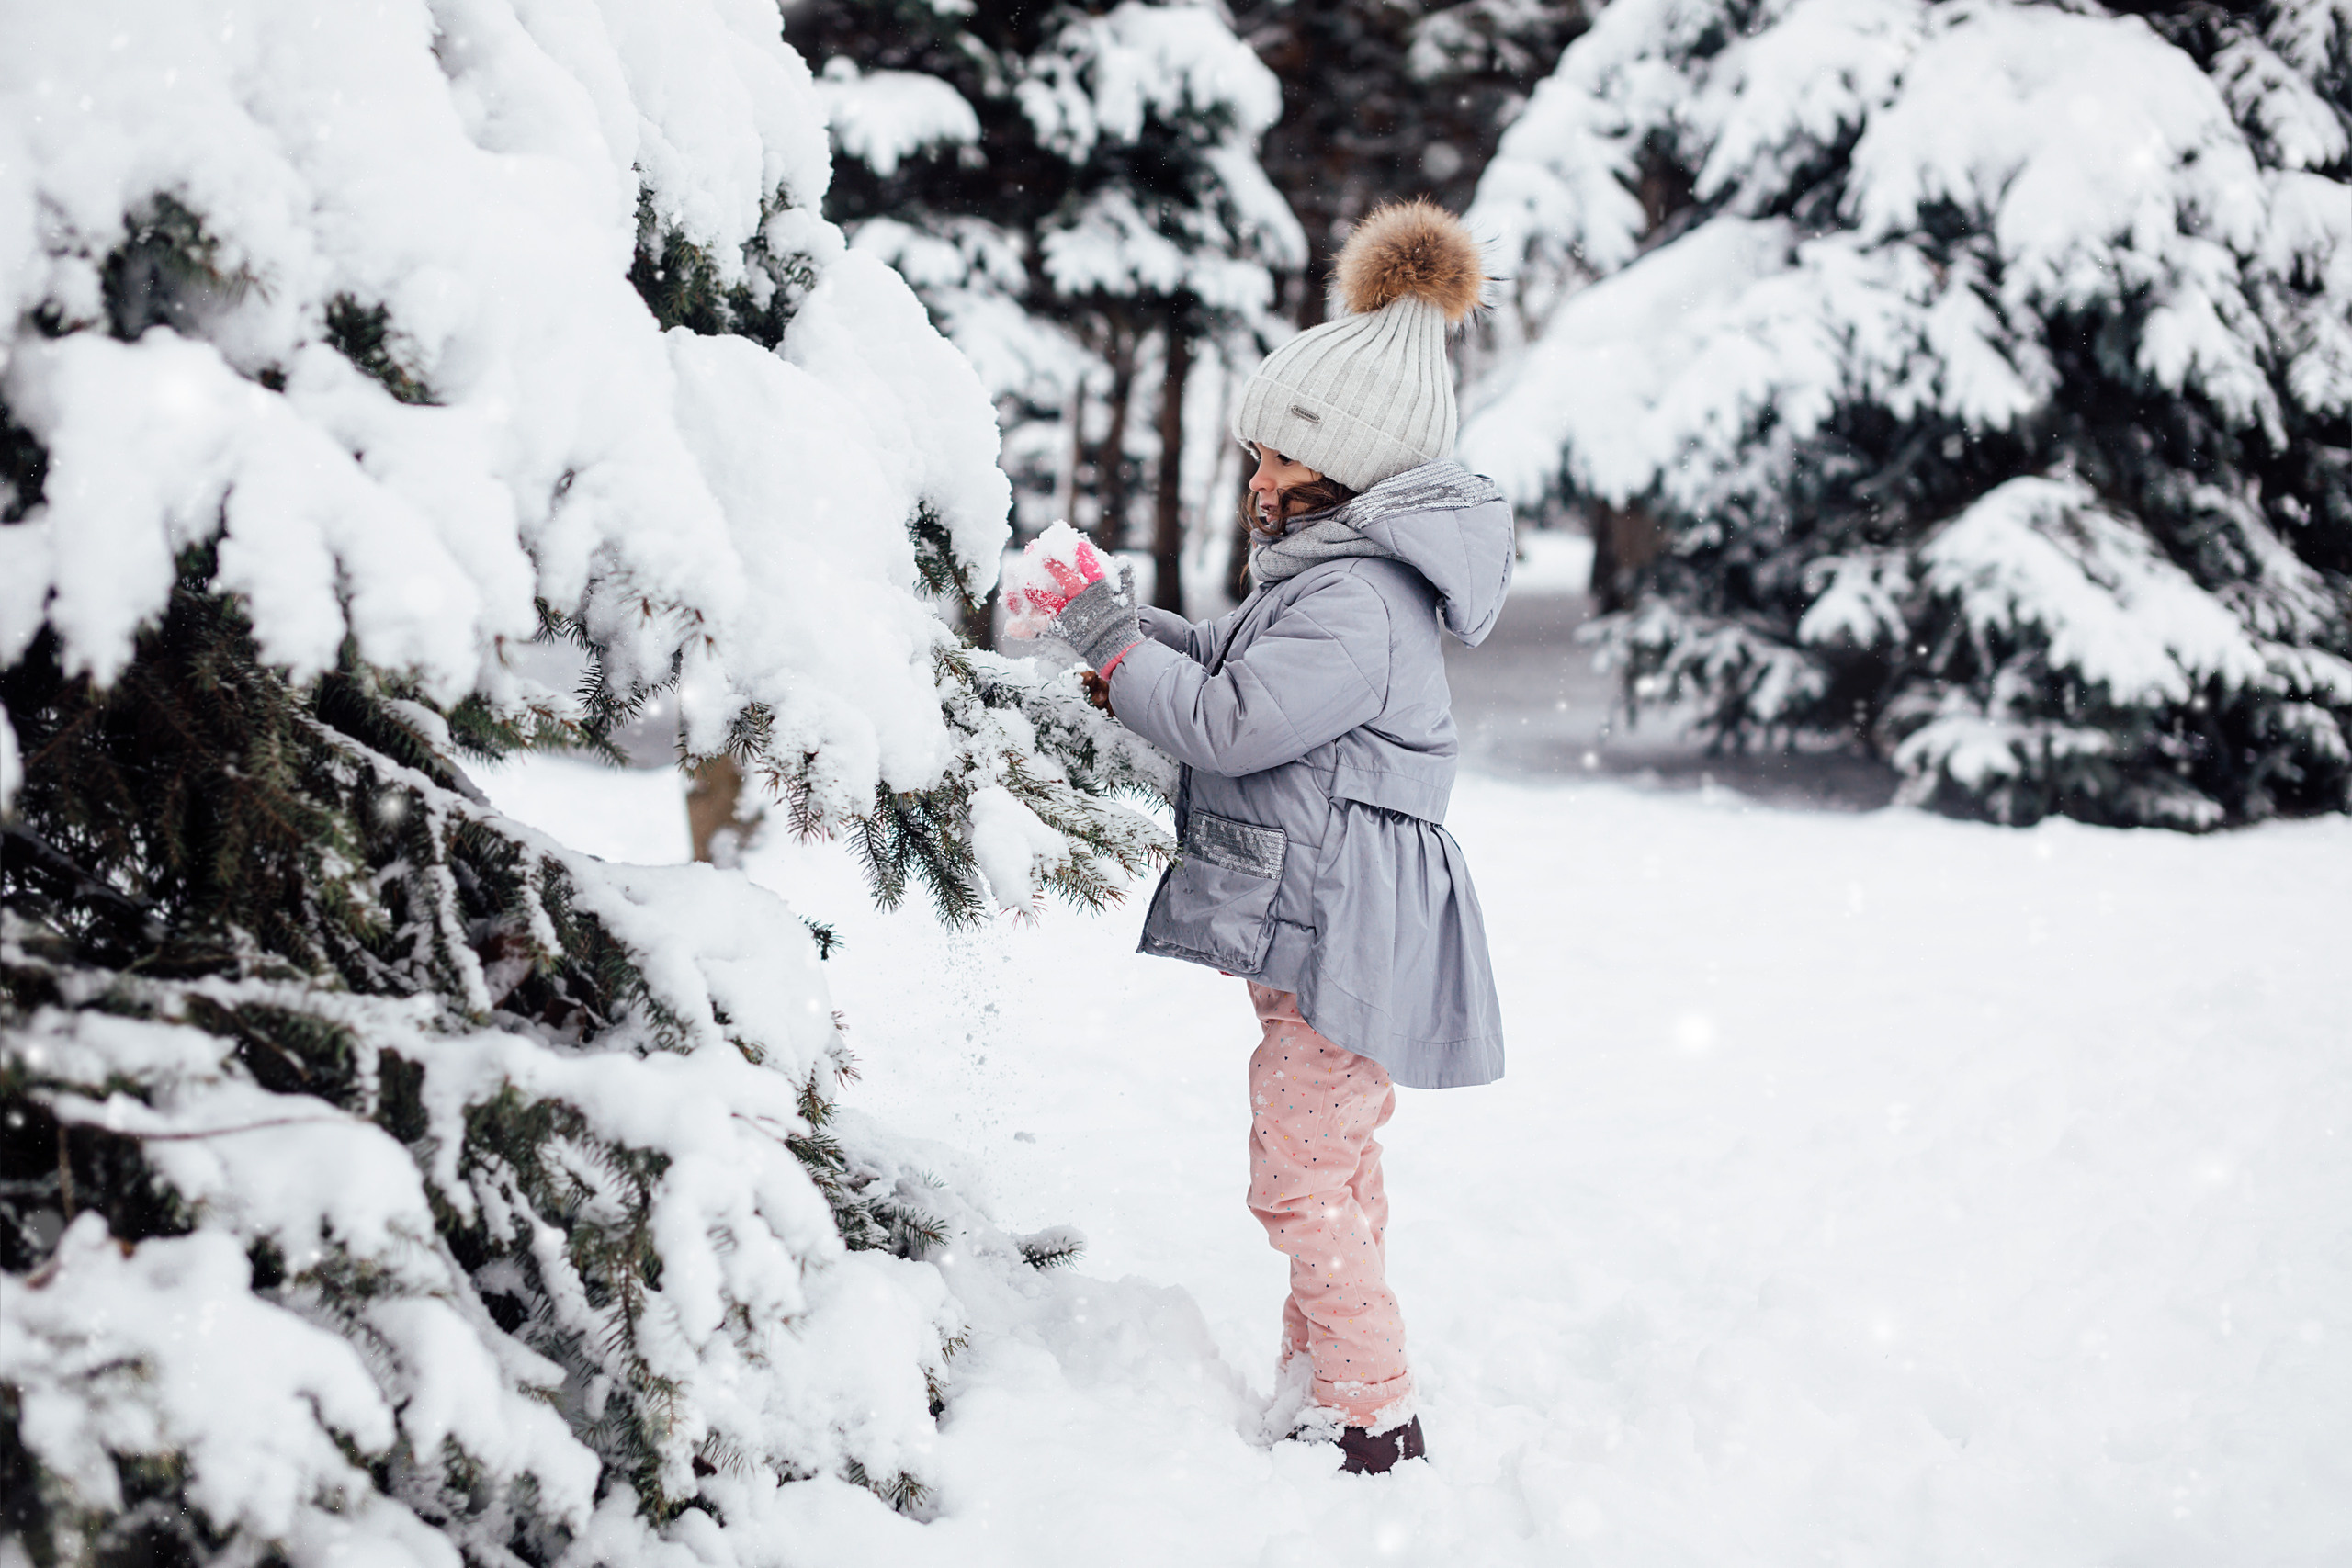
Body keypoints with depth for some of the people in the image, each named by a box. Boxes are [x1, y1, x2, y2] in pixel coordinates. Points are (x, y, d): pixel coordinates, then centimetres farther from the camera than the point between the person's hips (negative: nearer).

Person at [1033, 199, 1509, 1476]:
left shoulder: (1357, 603, -23)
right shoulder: (1336, 576, 12)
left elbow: (1232, 721, -25)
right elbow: (1231, 659, 22)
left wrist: (1117, 650, -13)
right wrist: (1118, 625, 9)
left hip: (1345, 930, -11)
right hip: (1326, 926, 11)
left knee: (1301, 1173, -4)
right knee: (1332, 1159, 20)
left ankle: (1376, 1417, 4)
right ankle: (1323, 1367, 34)